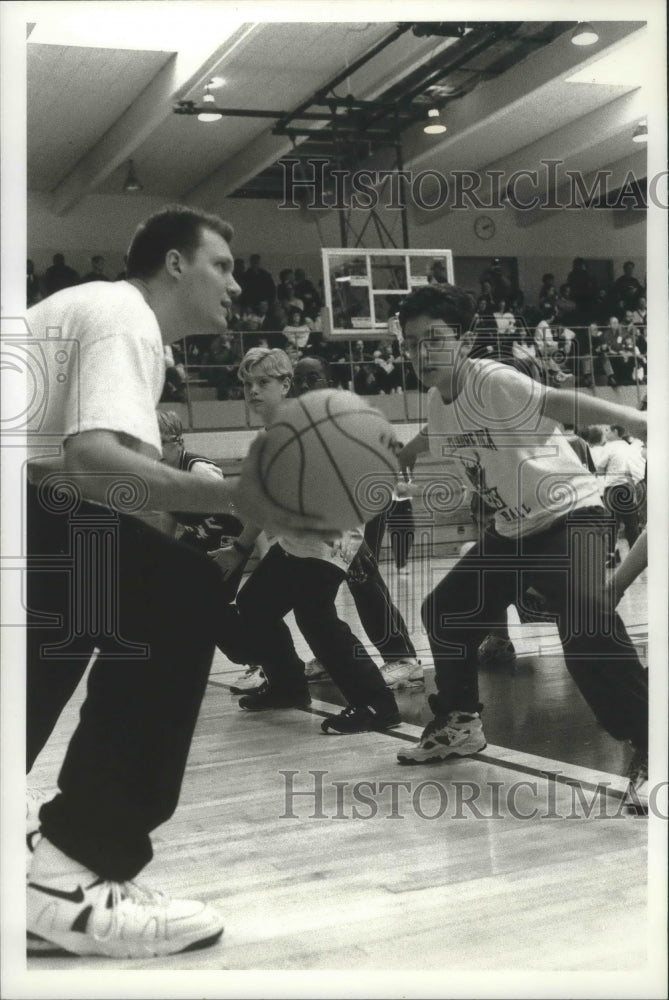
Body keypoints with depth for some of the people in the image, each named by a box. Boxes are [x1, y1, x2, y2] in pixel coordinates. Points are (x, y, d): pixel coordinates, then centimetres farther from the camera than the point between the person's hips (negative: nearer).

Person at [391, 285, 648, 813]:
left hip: (571, 515, -9)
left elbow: (559, 402, -37)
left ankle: (646, 741, -19)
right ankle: (460, 722, 33)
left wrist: (632, 417, -50)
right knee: (445, 610, 13)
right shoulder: (438, 401, 1)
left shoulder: (492, 381, -23)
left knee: (585, 625, -30)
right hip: (513, 530, 9)